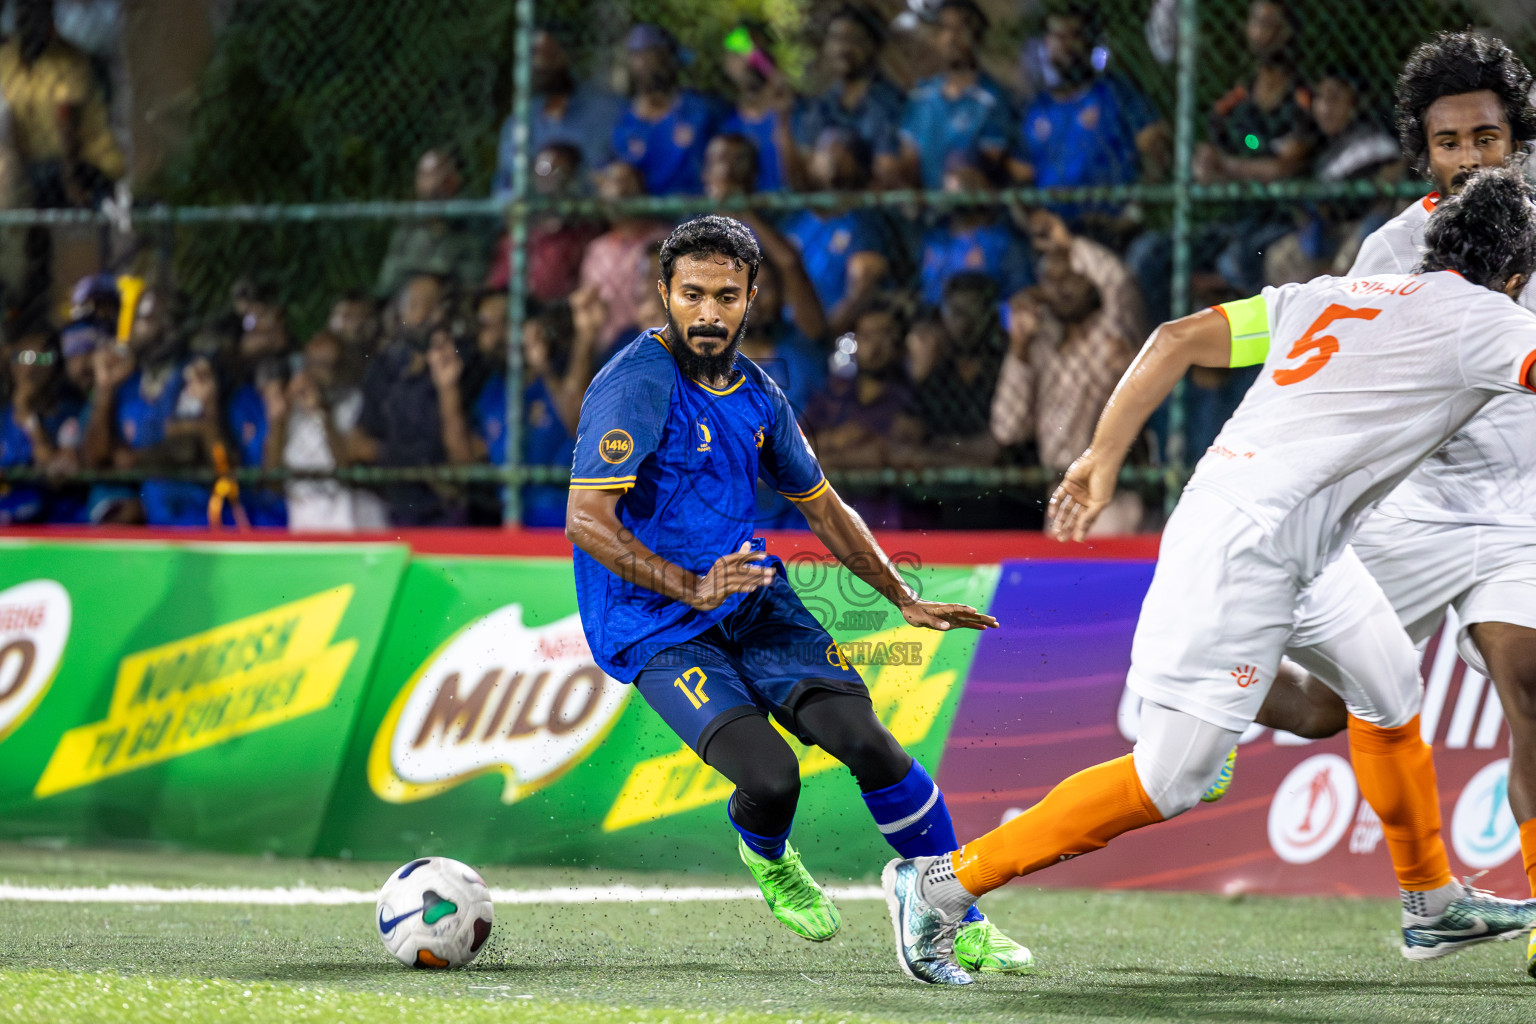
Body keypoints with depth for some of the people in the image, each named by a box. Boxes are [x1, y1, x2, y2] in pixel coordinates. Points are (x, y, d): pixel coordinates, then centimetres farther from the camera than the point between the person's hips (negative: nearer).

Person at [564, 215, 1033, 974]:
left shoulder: (755, 394, 9)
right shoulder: (636, 386, -16)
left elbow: (821, 506, 23)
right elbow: (586, 521, -25)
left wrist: (904, 600, 22)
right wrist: (690, 590, -34)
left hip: (750, 601, 6)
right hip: (654, 626, -6)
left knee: (866, 741, -13)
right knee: (770, 776, -24)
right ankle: (766, 856, 14)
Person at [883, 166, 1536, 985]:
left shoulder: (1330, 297, 15)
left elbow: (1181, 338, 11)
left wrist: (1103, 457, 12)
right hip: (1245, 551, -9)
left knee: (1388, 692, 24)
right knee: (1170, 780, -6)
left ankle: (1432, 907, 38)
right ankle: (944, 883, -2)